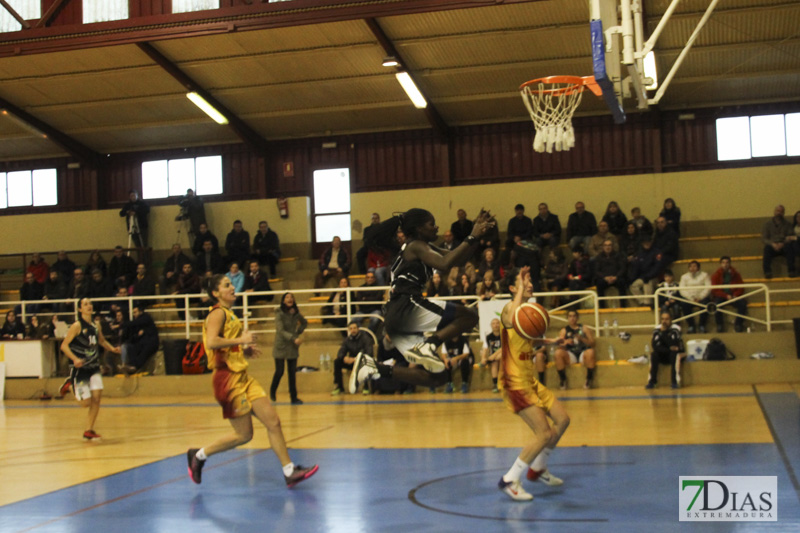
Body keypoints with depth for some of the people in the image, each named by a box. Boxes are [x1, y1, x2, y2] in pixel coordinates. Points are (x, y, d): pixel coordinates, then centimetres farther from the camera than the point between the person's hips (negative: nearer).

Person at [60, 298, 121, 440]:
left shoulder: (95, 326, 7)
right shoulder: (77, 325, -12)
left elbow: (102, 341, 25)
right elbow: (64, 345, -14)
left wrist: (112, 348, 5)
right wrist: (75, 359, -29)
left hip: (94, 367, 6)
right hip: (80, 368, -6)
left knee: (97, 397, -5)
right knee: (86, 402, -5)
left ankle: (89, 431, 7)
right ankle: (70, 384, 23)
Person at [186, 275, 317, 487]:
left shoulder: (229, 314, 19)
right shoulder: (218, 313, -9)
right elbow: (211, 342, -26)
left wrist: (245, 349, 12)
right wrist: (240, 340, -18)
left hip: (242, 377, 9)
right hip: (228, 378, -9)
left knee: (273, 421, 1)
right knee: (244, 434, -3)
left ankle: (289, 471, 4)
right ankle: (199, 455, 14)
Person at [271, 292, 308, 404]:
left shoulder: (296, 313, 4)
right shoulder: (279, 313, -10)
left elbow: (305, 323, 22)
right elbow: (280, 330, -18)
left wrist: (299, 332, 6)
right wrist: (293, 338, -26)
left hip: (293, 347, 4)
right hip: (281, 346, -4)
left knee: (292, 372, 4)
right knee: (279, 372, -3)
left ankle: (294, 397, 9)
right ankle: (272, 392, 23)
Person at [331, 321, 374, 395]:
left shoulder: (365, 338, -10)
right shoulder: (347, 340, 5)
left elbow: (369, 354, -21)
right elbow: (340, 353, -2)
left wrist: (355, 359, -33)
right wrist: (344, 358, -28)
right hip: (351, 362, 5)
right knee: (337, 362, -18)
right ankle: (339, 387, -15)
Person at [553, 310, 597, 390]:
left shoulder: (584, 329, 14)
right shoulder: (564, 330, 15)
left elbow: (592, 343, 4)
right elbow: (559, 346, 4)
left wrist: (582, 339, -14)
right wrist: (565, 343, -19)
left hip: (583, 353, -1)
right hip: (570, 355, 1)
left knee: (590, 352, -37)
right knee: (558, 352, -31)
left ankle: (589, 379, -17)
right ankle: (563, 379, -17)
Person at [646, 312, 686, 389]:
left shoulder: (675, 329, -16)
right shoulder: (657, 330, -7)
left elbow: (673, 345, -29)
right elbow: (655, 347, -15)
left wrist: (664, 332, -29)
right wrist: (669, 349, -26)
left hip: (675, 354, -3)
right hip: (663, 356, 3)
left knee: (674, 354, -35)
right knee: (654, 355, -27)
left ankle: (675, 382, -34)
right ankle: (652, 382, -26)